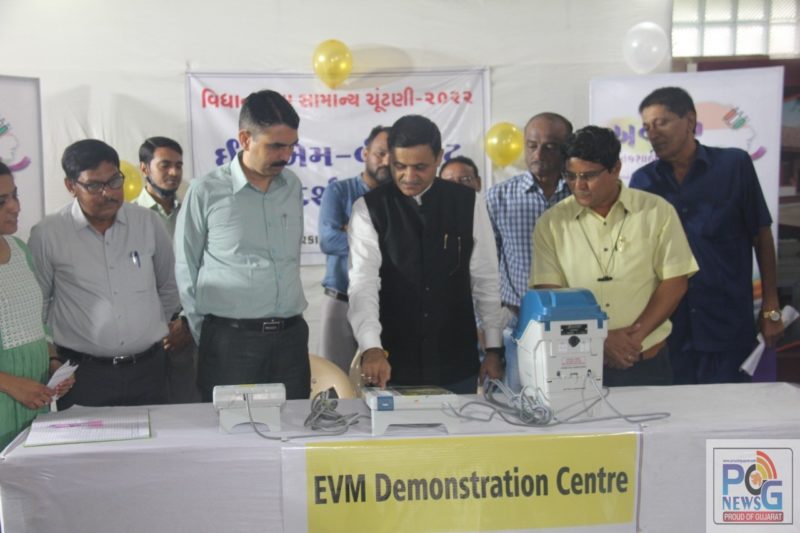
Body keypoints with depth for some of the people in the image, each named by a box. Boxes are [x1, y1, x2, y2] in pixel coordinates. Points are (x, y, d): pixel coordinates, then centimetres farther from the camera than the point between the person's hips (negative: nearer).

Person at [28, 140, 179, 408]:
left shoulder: (148, 222, 2)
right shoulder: (47, 234, -4)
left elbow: (169, 286, 16)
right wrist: (51, 358, 5)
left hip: (148, 368, 2)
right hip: (82, 374, -2)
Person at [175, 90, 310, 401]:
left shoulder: (293, 187, 7)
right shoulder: (206, 193, -5)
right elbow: (185, 273, 1)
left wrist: (288, 322, 15)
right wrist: (206, 339, 1)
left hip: (291, 337, 4)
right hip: (230, 340, -4)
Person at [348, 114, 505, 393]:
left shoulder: (468, 203, -1)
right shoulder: (369, 209, -5)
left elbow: (485, 280, 3)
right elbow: (363, 282, -15)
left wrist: (493, 349, 2)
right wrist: (371, 348, -29)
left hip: (457, 364, 2)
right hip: (392, 365, -1)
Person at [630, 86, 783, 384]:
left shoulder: (734, 165, 0)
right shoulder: (642, 181, 5)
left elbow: (761, 235, 3)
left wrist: (771, 307, 2)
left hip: (729, 325, -2)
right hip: (668, 324, 2)